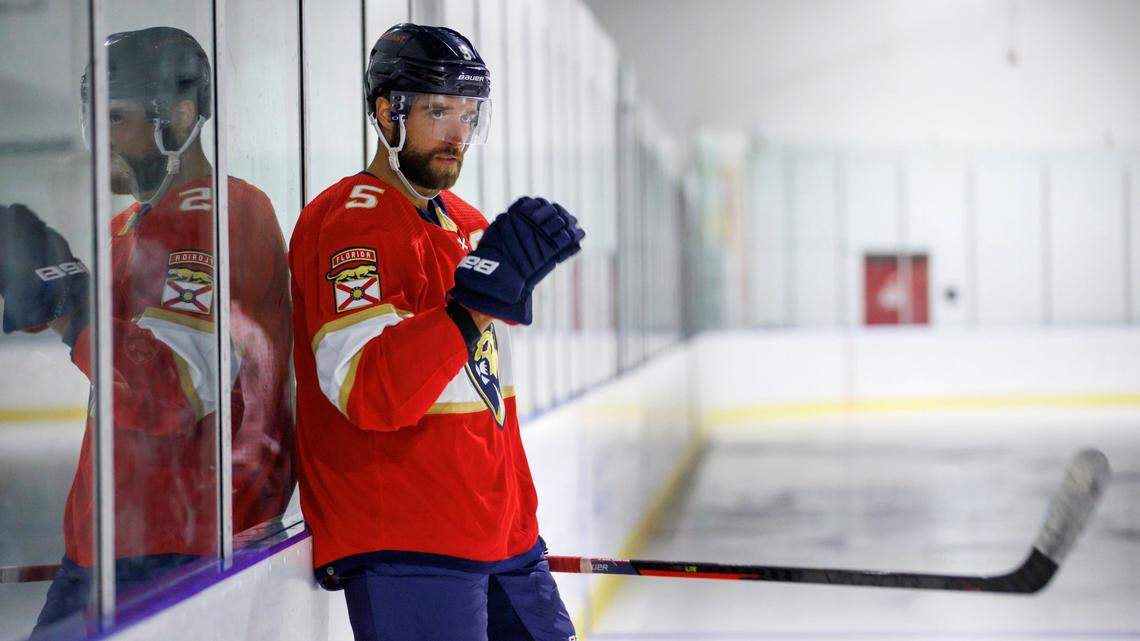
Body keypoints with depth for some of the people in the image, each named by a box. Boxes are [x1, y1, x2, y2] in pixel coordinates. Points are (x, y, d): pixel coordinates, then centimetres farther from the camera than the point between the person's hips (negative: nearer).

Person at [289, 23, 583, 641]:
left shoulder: (471, 225, 15)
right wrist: (475, 303, -35)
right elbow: (367, 393, -27)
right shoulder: (351, 224, -13)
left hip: (501, 534, 9)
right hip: (404, 549, -9)